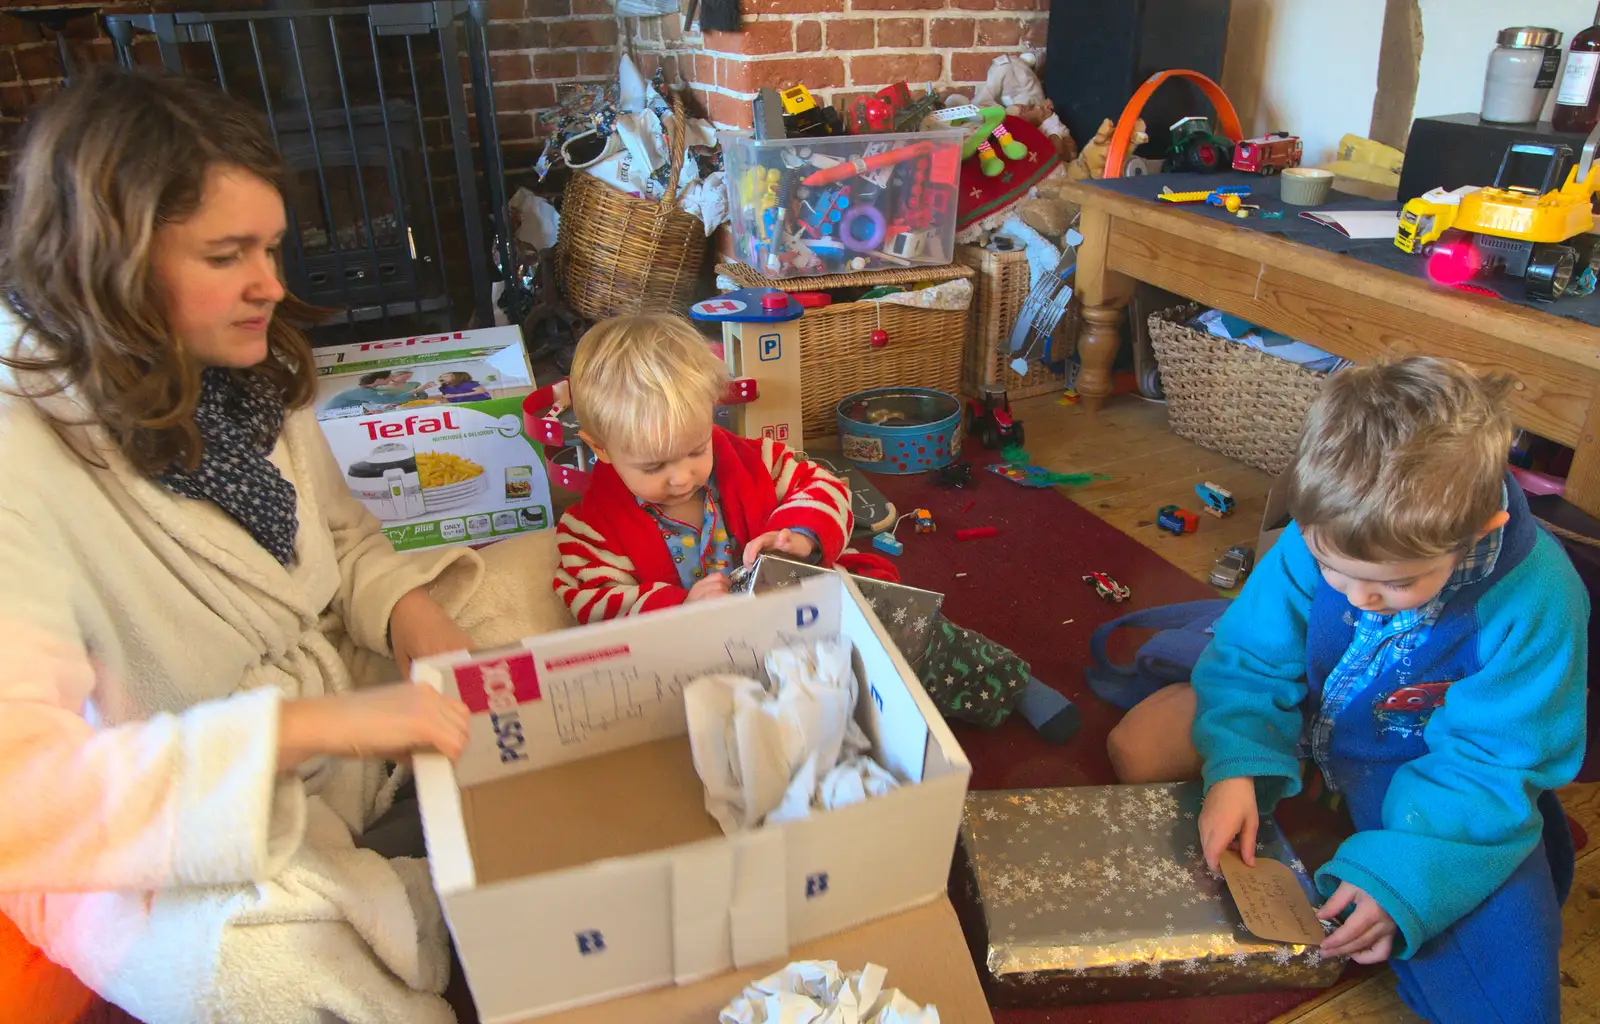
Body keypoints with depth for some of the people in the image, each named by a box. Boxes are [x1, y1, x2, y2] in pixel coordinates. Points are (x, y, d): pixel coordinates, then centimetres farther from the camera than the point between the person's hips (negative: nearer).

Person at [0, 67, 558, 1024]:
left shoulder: (250, 373, -4)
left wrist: (410, 612, -12)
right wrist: (312, 723, -38)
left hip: (333, 719, 7)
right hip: (139, 837, -6)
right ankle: (425, 909, -4)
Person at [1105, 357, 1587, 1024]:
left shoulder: (1537, 602, -29)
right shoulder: (1319, 537, -24)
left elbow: (1492, 766, -22)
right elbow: (1253, 659, -12)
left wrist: (1399, 875, -33)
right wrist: (1238, 765, -31)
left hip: (1436, 773, -2)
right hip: (1306, 714, 3)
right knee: (1134, 751, -8)